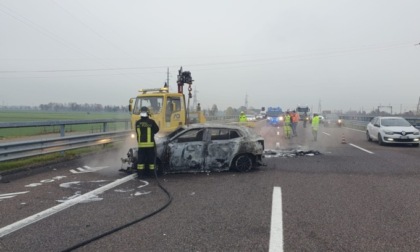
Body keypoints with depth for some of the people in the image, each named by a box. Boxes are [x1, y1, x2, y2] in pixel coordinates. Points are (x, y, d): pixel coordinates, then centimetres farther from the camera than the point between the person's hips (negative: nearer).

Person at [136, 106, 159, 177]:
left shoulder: (137, 123, -1)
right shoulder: (151, 122, -9)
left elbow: (137, 132, 11)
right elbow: (156, 129, 5)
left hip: (141, 144, 2)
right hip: (150, 144, -2)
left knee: (140, 159, 8)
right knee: (151, 159, 6)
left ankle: (140, 174, 9)